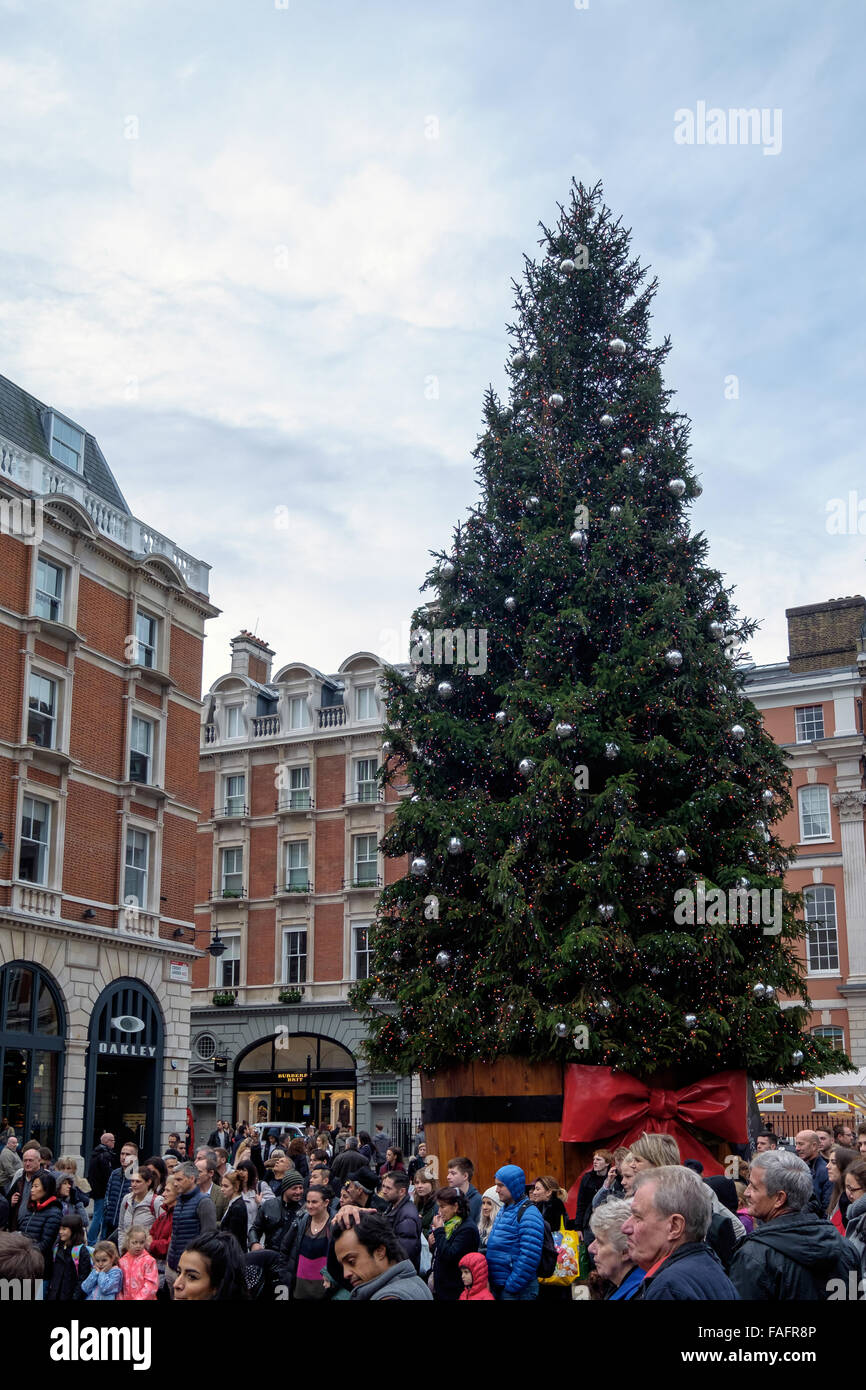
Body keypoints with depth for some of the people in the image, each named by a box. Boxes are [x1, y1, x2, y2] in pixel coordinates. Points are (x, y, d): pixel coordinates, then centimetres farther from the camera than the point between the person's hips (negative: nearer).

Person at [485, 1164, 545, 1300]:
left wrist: (511, 1287, -21)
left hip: (518, 1291, -8)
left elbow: (529, 1258, -22)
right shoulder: (504, 1210, 14)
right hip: (497, 1286, 8)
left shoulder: (529, 1214, -16)